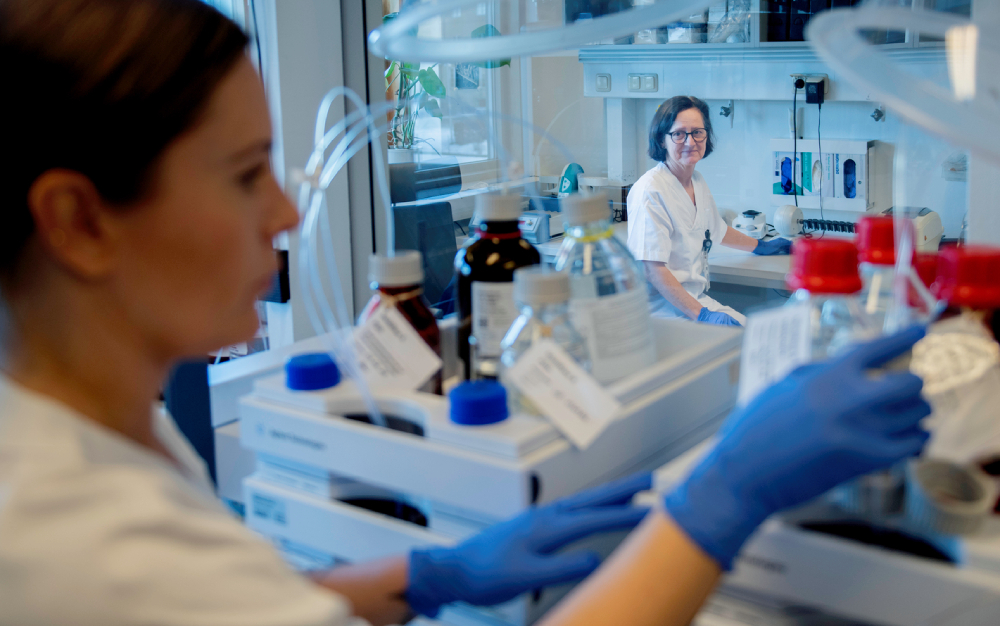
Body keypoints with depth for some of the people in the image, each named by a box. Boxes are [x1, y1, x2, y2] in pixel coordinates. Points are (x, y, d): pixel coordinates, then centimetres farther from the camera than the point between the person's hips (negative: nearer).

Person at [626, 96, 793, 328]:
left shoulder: (697, 181, 11)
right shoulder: (650, 190, -17)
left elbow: (716, 230, 32)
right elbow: (652, 269, -21)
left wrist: (761, 246, 45)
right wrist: (700, 314, -26)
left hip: (698, 299, 9)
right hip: (666, 309, -9)